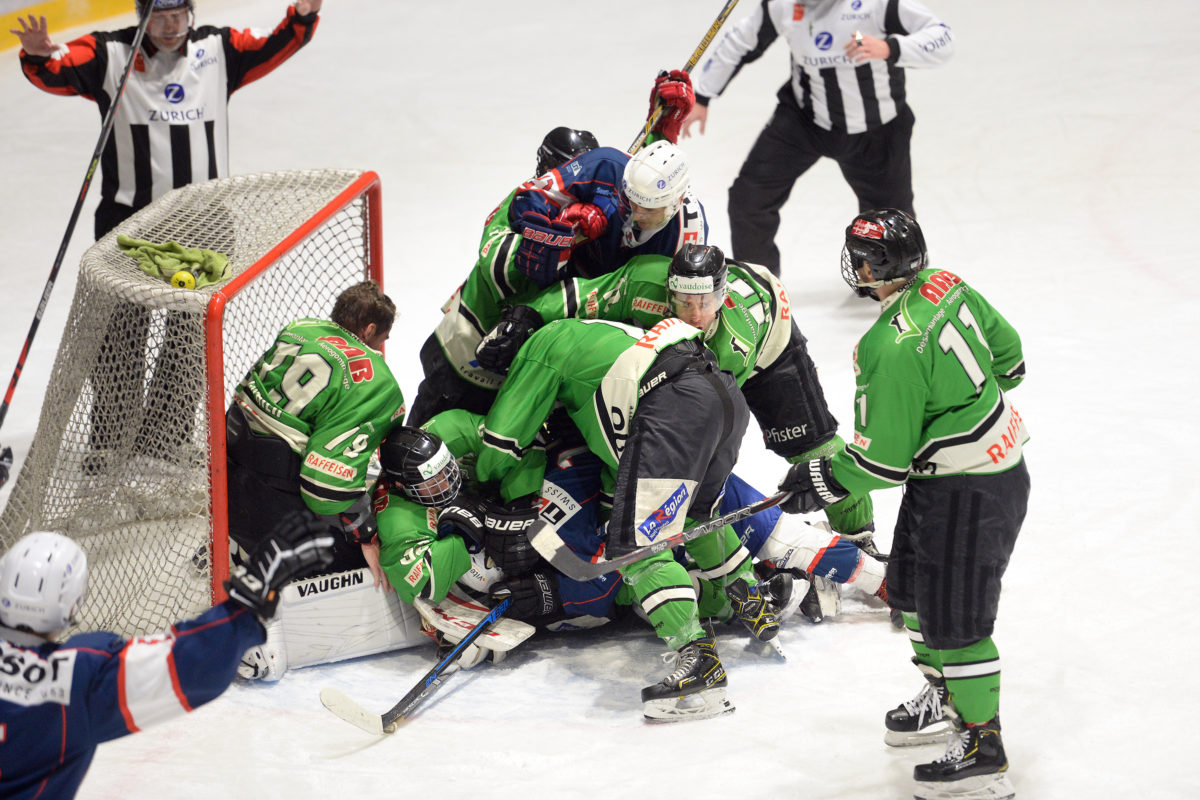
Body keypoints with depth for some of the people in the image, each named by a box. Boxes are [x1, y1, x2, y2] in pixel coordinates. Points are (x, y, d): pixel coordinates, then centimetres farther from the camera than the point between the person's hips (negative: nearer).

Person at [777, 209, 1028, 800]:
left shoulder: (895, 351, -29)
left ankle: (983, 751, 8)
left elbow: (883, 460, -22)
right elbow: (1005, 350, 12)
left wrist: (820, 482, -7)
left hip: (969, 492, -10)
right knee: (911, 588, 23)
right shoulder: (945, 285, -3)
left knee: (955, 616, -2)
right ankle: (944, 695, 43)